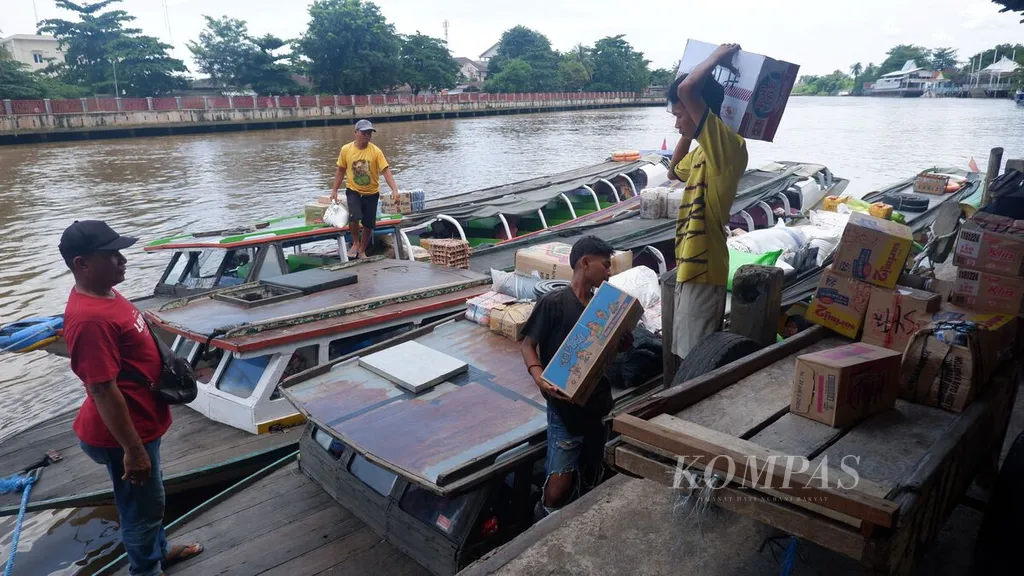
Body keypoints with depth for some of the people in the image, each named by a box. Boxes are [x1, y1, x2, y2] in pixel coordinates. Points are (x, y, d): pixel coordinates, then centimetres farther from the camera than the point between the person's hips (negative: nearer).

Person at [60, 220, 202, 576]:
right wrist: (132, 449, -22)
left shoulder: (105, 294, 1)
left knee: (150, 497, 27)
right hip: (123, 434, -10)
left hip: (140, 423, 10)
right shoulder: (90, 319, -30)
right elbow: (103, 390, -28)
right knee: (142, 505, 12)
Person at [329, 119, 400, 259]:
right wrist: (334, 190, 5)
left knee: (368, 225, 7)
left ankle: (362, 251, 30)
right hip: (353, 191, 0)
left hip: (371, 193, 1)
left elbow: (386, 171, -17)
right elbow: (341, 171, 5)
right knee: (354, 217, -23)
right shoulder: (346, 149, -7)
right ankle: (355, 243, 5)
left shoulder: (376, 151, -12)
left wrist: (394, 190, -30)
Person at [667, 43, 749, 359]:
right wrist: (685, 134, 23)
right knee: (688, 355, 19)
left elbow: (686, 89, -28)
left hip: (703, 270, -10)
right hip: (691, 267, 10)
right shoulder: (703, 151, 12)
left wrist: (717, 57, -12)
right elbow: (674, 172, 34)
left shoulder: (727, 145, -17)